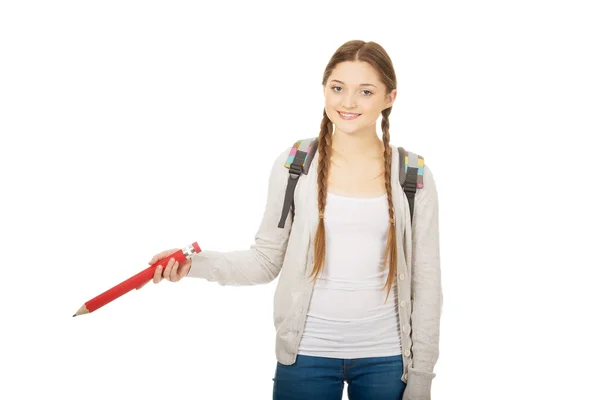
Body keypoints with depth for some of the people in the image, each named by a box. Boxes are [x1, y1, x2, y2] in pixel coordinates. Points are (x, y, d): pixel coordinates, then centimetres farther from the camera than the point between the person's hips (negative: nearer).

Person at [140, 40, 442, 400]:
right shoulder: (293, 164, -4)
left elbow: (426, 282, 2)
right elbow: (267, 259, 1)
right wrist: (197, 263, -15)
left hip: (385, 357, 1)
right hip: (307, 353, 0)